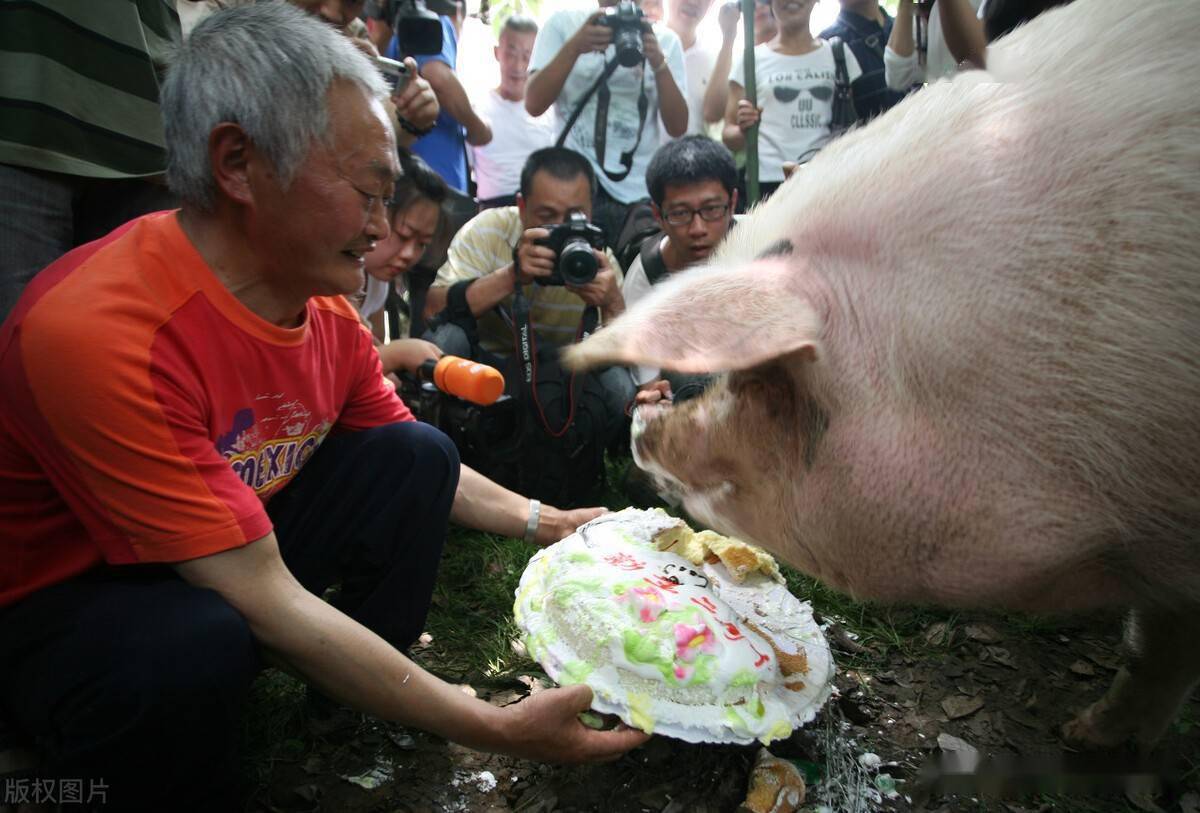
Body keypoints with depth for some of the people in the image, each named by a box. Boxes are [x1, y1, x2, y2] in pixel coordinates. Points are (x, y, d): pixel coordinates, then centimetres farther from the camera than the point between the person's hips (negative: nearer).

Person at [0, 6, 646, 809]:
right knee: (202, 643, -38)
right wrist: (496, 728, -33)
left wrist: (545, 522, -4)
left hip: (243, 538, 7)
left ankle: (355, 712, 11)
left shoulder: (326, 304, -10)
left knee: (421, 454, -4)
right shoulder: (95, 331, -34)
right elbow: (266, 602, -35)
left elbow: (416, 468, 5)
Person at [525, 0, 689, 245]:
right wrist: (575, 45, -16)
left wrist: (659, 64, -13)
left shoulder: (665, 39, 9)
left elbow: (678, 128, 0)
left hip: (642, 196, 2)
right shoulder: (563, 24, 5)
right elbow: (534, 104, -6)